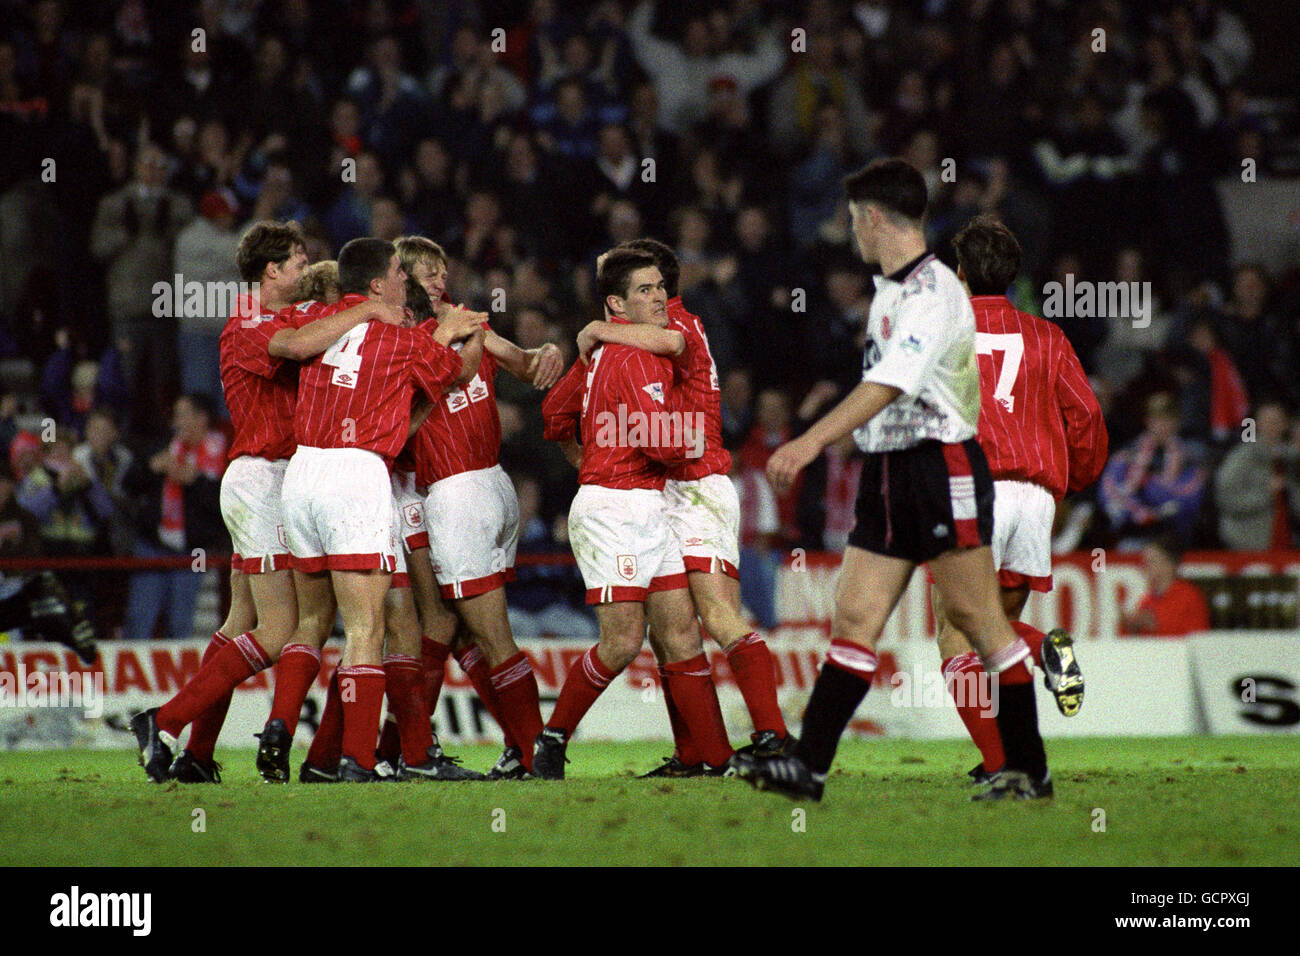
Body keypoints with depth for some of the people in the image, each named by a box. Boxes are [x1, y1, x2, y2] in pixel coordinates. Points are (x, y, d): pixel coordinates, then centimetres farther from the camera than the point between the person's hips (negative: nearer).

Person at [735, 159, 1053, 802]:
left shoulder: (933, 292, -15)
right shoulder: (891, 289, 14)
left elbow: (888, 385, -27)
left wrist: (811, 442, -35)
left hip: (943, 465, -9)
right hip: (889, 471, 9)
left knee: (976, 618, -3)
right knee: (855, 617, 0)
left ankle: (1029, 771, 5)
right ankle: (808, 767, -6)